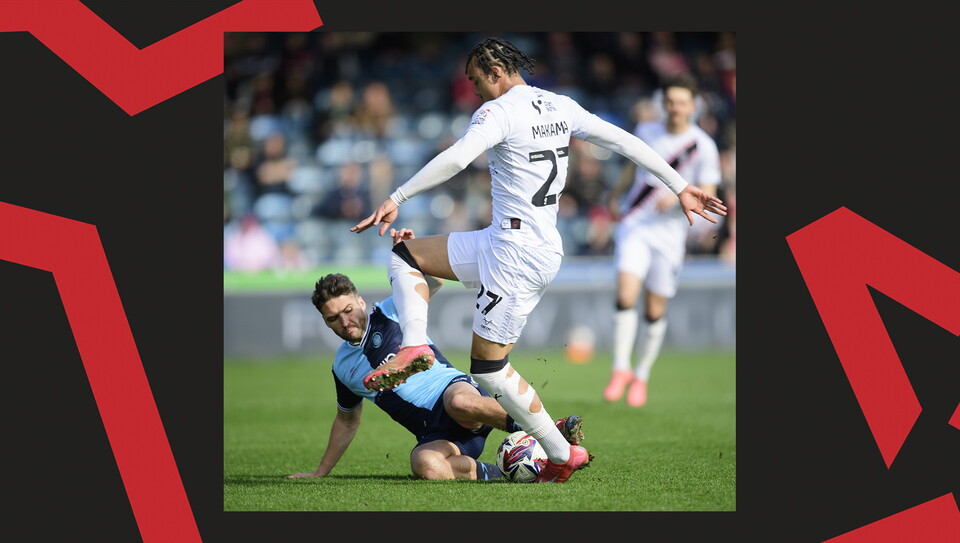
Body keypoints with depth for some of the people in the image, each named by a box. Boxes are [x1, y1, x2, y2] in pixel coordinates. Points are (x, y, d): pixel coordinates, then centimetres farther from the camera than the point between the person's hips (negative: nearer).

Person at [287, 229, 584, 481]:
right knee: (425, 465, -38)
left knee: (460, 403, -44)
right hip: (434, 433, 3)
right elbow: (347, 420, 35)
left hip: (455, 388, -3)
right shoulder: (343, 368, 20)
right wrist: (320, 473, 37)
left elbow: (435, 280, -2)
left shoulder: (389, 314, 8)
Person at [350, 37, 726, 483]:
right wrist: (679, 186, 18)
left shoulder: (499, 112, -13)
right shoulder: (560, 107, 10)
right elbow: (624, 141, 11)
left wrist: (396, 199, -30)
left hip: (517, 256, -9)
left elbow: (456, 158, -29)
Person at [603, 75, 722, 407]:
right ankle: (620, 369, -7)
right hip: (634, 224, 1)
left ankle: (641, 376, 21)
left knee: (655, 311, 4)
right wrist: (616, 195, 20)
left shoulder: (704, 147, -6)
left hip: (670, 232, -1)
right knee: (625, 296, -17)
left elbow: (707, 196, -7)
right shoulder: (646, 132, 5)